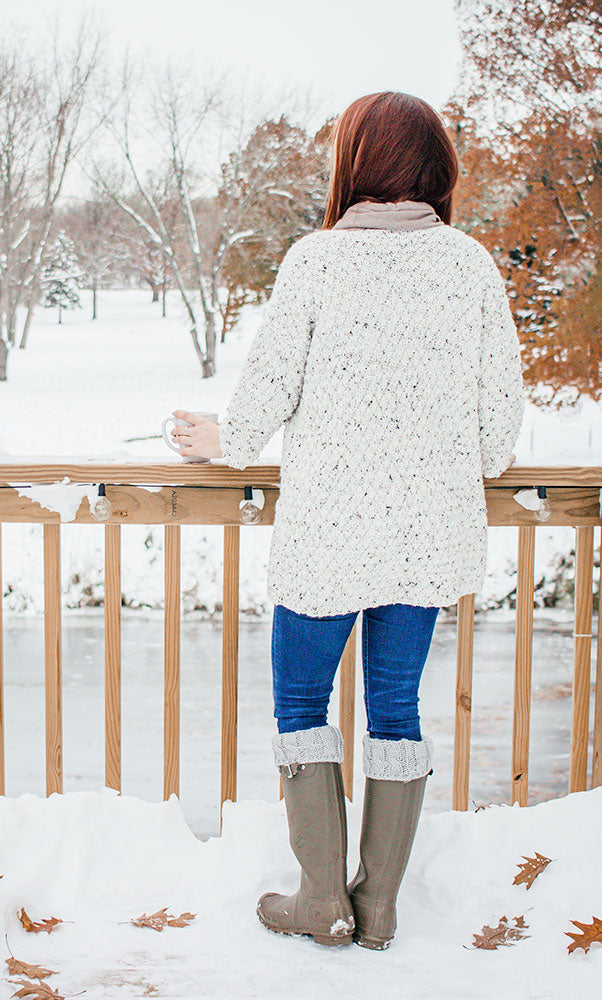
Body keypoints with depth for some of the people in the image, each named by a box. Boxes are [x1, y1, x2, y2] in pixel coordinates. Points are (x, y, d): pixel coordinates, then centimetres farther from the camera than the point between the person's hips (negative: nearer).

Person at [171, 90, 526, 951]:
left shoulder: (315, 258, -9)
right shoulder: (472, 262, 0)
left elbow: (272, 380, -2)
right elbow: (503, 394, 5)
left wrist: (228, 444, 18)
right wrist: (483, 465, 25)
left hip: (328, 531, -3)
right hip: (430, 529, 4)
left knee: (301, 701, 13)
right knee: (397, 707, 13)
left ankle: (325, 899, 14)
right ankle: (380, 903, 20)